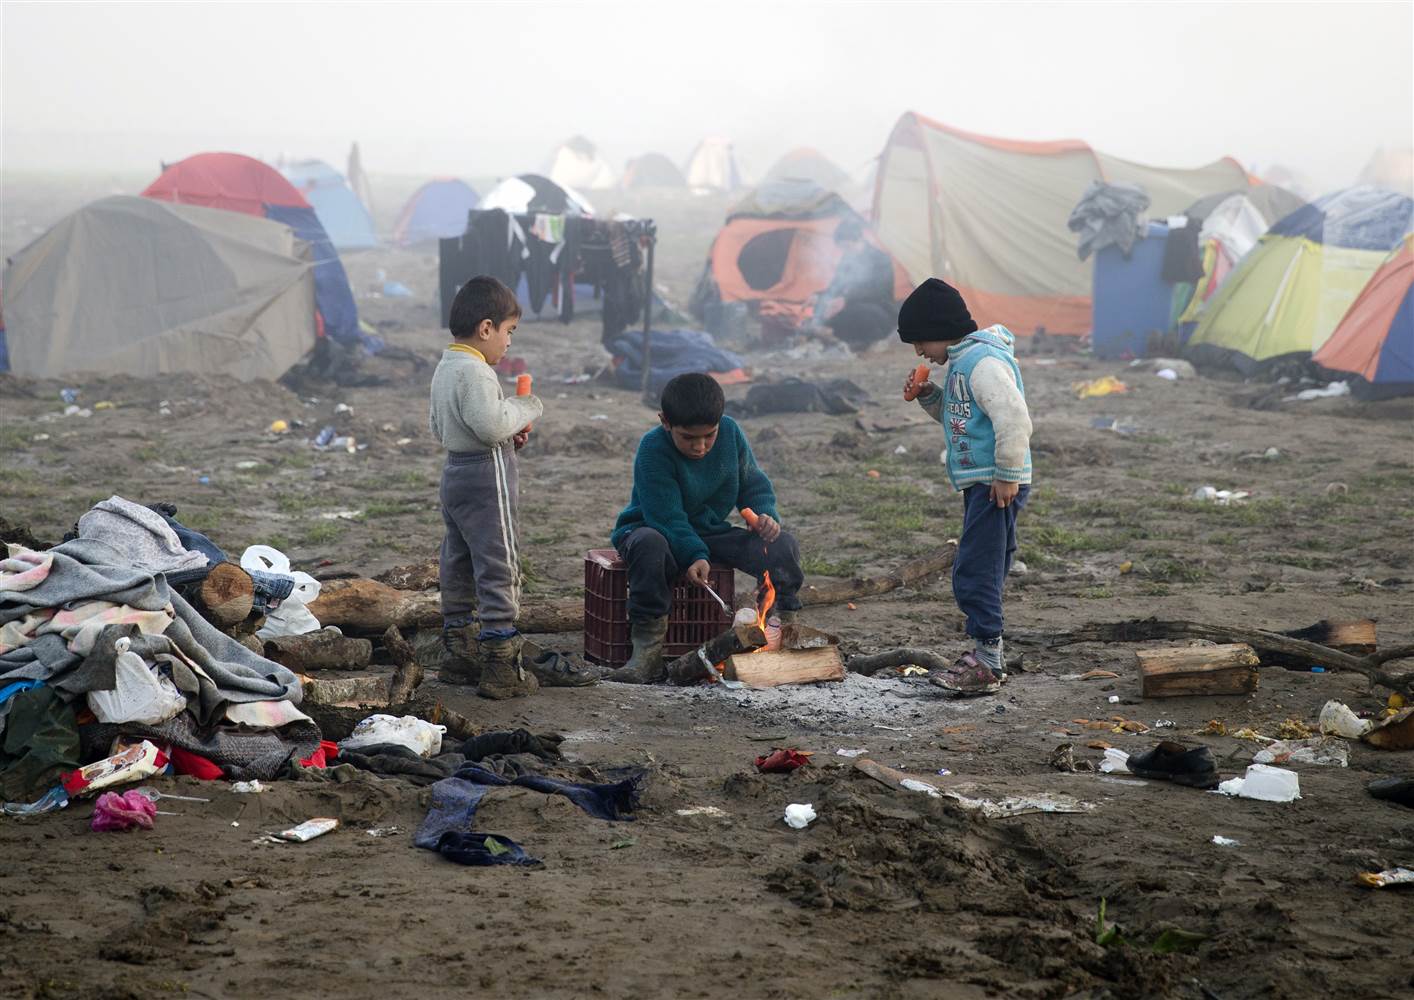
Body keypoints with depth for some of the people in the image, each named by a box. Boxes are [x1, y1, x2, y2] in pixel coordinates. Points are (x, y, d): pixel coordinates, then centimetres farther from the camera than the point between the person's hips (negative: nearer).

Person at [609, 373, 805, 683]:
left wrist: (766, 516, -15)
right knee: (649, 545, -43)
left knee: (782, 545, -17)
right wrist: (694, 555, -41)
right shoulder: (653, 450, -24)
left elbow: (753, 484, 6)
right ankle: (647, 651, -38)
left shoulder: (730, 433, -7)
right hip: (655, 529, -5)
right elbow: (667, 517, -28)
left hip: (710, 532, 5)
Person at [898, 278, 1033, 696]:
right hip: (978, 484, 11)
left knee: (973, 572, -11)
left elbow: (1014, 419, -25)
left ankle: (987, 663, -7)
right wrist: (928, 396, 11)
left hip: (995, 486, -11)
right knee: (982, 574, 14)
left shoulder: (984, 362, -18)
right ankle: (986, 657, 21)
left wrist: (1007, 476, -22)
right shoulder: (962, 361, 15)